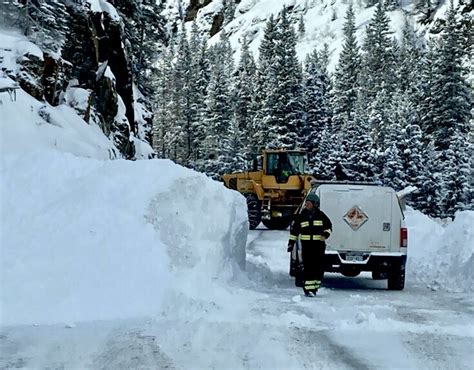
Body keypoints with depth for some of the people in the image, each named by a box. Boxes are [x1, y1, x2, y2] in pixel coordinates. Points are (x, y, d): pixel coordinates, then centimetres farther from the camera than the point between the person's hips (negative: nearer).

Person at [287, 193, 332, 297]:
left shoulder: (321, 215, 6)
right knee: (308, 266, -9)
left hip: (319, 245, 1)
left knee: (319, 266, 1)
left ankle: (315, 287, 14)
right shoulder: (301, 216, 7)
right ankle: (308, 289, -8)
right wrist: (291, 242, 9)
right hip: (306, 244, -1)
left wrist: (325, 234, -5)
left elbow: (328, 226, 14)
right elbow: (294, 230, 12)